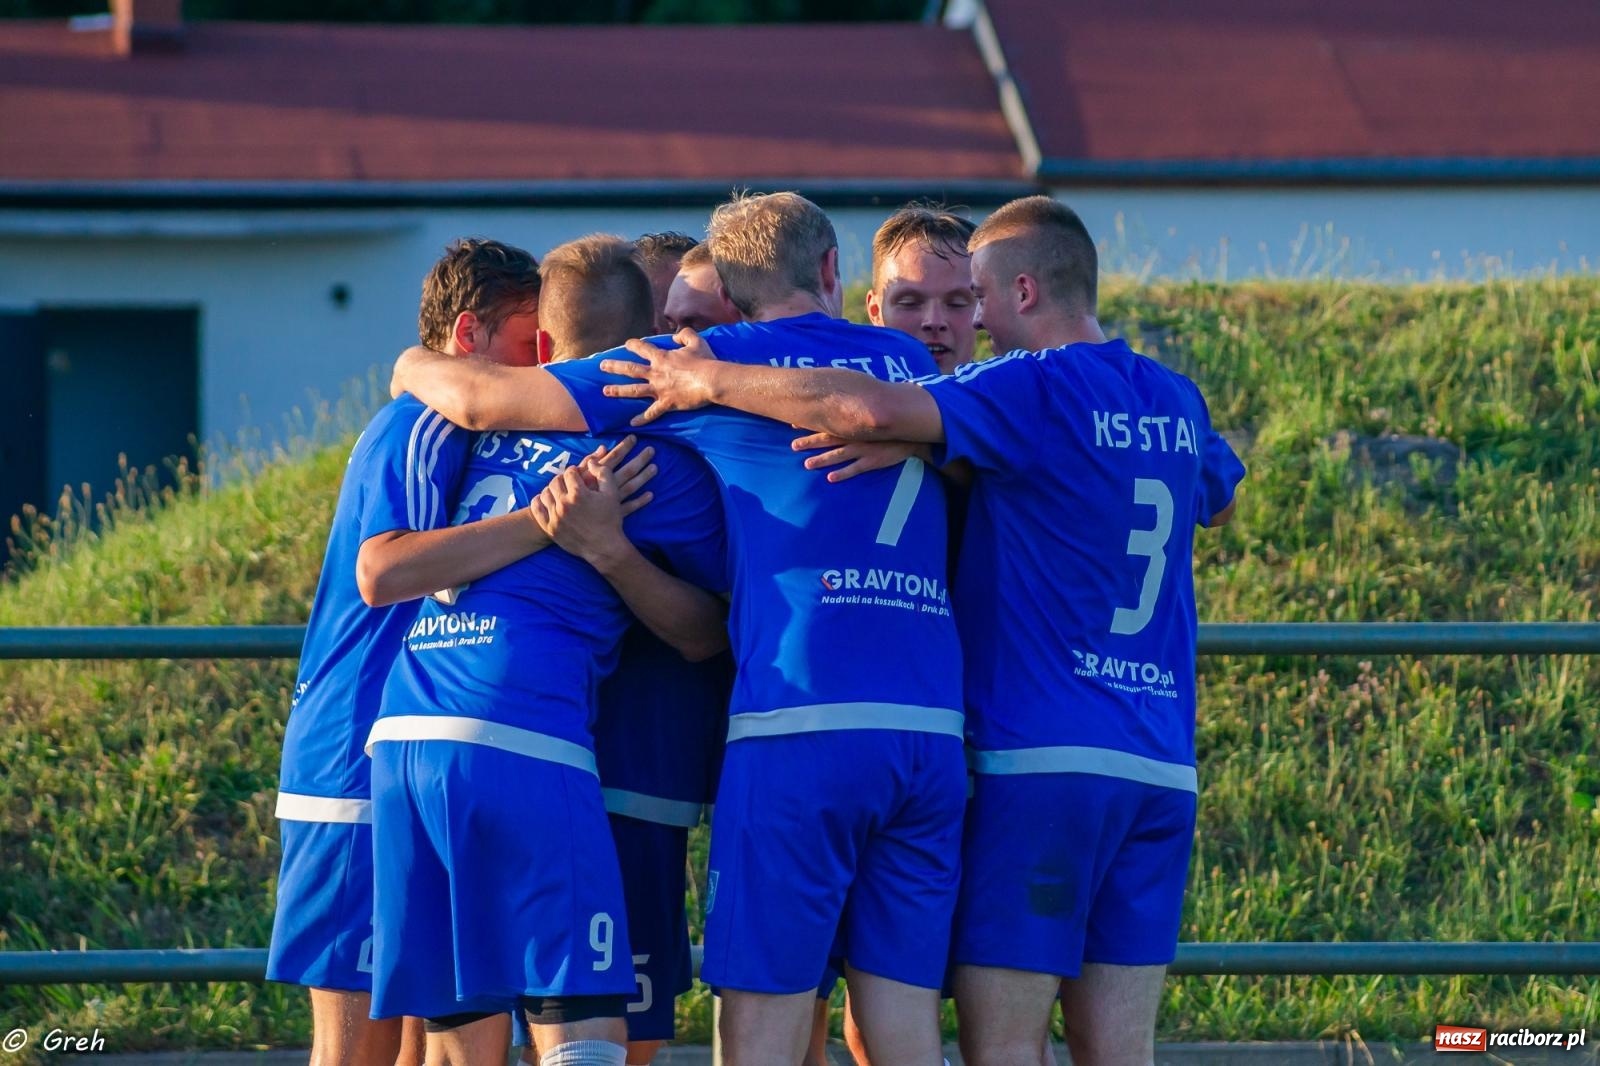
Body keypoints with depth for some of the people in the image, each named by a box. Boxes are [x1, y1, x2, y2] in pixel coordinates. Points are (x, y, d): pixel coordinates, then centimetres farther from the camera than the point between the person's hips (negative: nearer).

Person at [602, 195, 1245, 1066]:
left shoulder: (1036, 390, -10)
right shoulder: (1177, 403, 13)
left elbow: (870, 411, -24)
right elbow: (1220, 499, 32)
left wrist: (711, 382, -11)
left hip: (1041, 762, -7)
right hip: (1161, 768, 7)